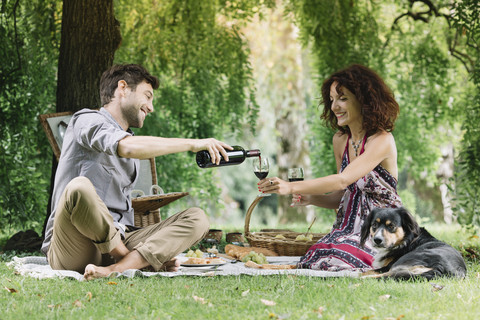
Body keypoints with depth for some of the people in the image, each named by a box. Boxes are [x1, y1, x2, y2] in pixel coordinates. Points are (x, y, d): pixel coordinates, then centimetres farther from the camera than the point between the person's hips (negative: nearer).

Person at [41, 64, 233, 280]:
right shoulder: (87, 120, 1)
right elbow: (128, 147, -21)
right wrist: (192, 144, -15)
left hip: (117, 242, 8)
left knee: (196, 219, -10)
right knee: (79, 188, -38)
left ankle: (115, 269, -32)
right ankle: (137, 261, -16)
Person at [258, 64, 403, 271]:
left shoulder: (382, 140, -15)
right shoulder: (340, 139, 9)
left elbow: (343, 180, -27)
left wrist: (292, 187, -35)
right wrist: (310, 199, -6)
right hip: (349, 227, 5)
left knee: (333, 264, -29)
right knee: (311, 261, -23)